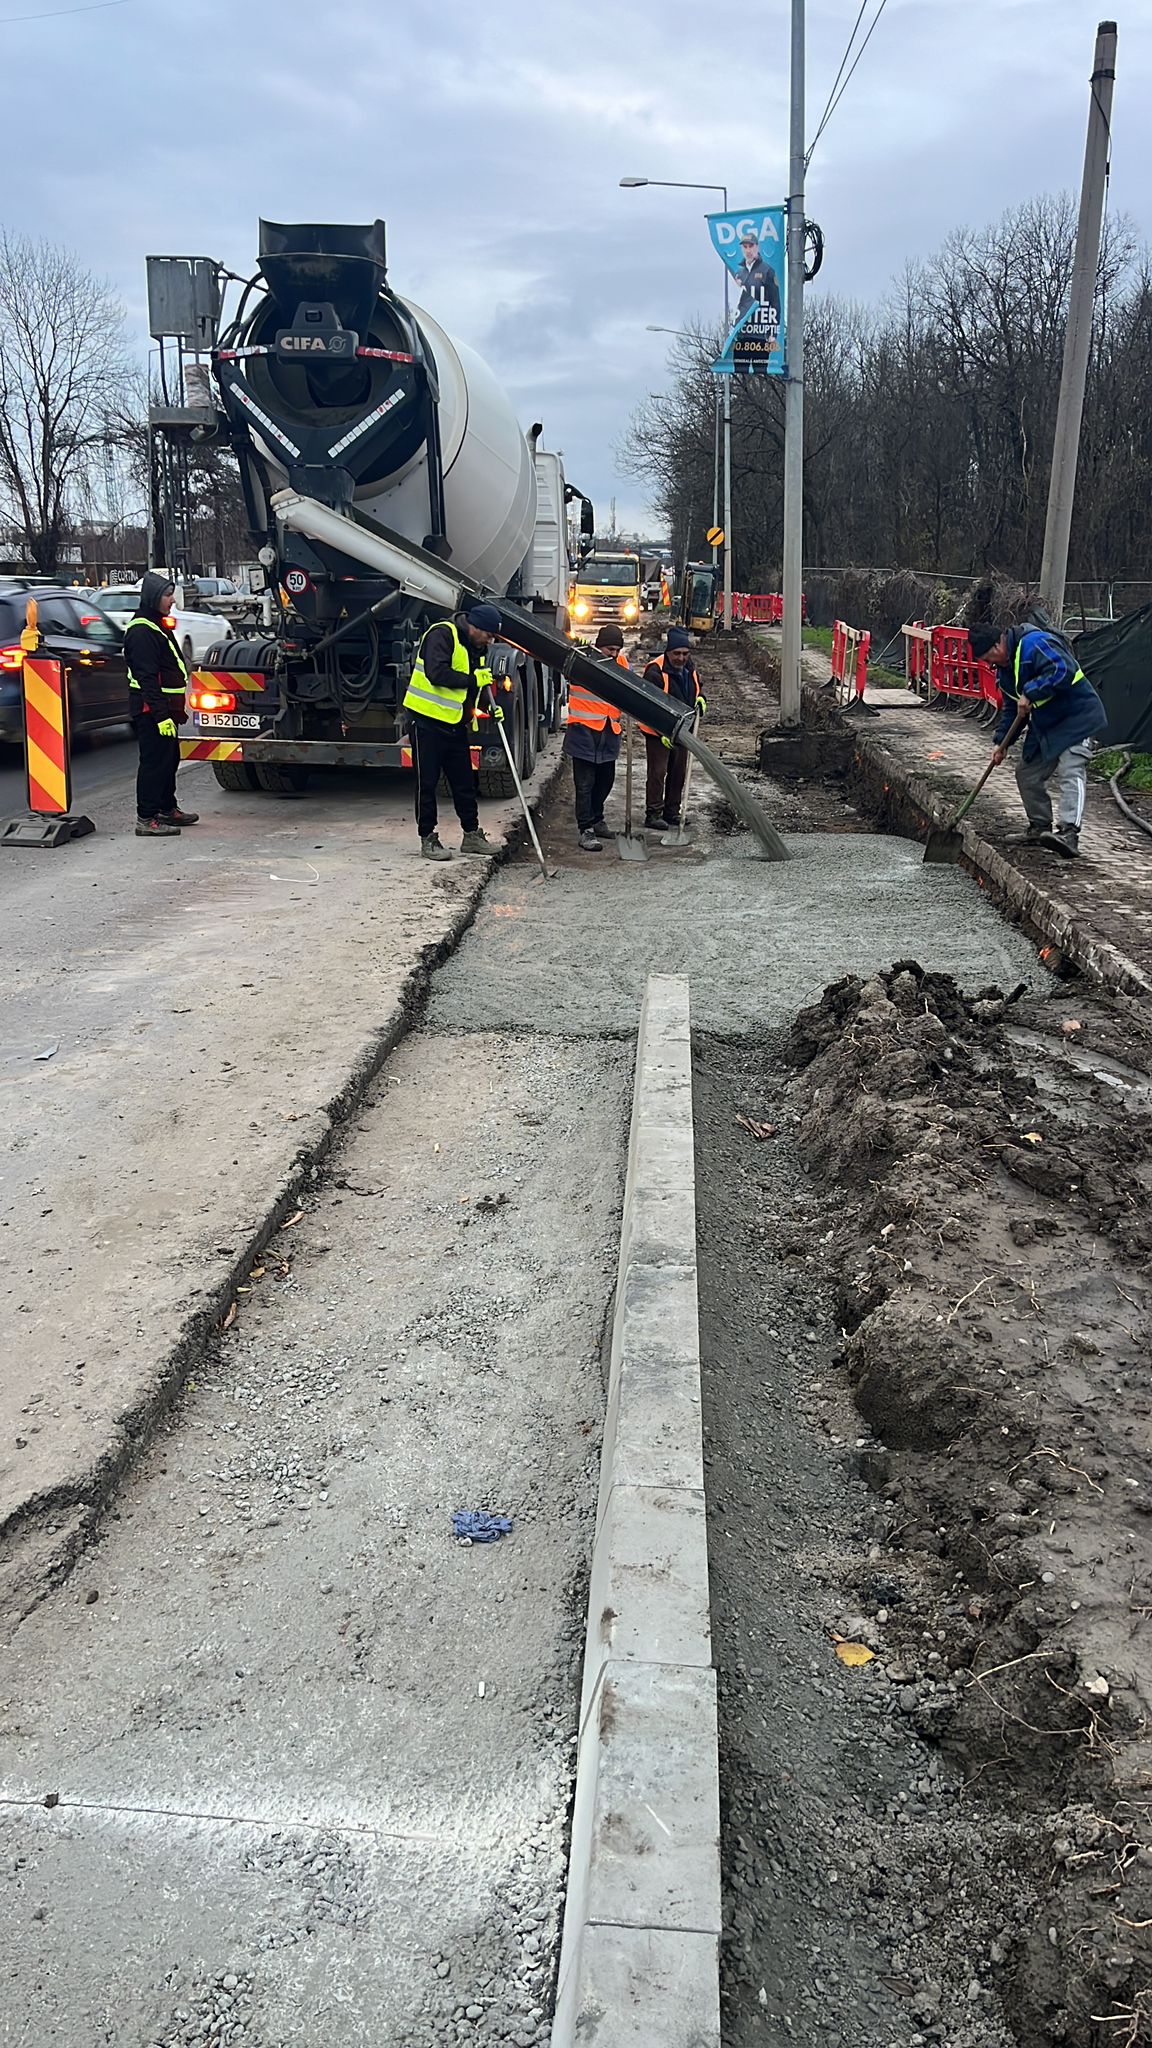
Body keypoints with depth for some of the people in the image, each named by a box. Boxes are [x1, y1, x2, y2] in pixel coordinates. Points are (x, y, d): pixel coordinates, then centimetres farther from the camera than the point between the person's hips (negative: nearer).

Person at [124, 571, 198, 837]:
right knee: (154, 762, -8)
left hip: (165, 709, 10)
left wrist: (175, 710, 24)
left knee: (170, 759, 18)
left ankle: (168, 810, 30)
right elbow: (147, 678, -22)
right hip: (151, 710, -10)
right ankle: (146, 819, -5)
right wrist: (161, 715, -26)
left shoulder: (157, 626, 18)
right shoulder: (141, 631, -16)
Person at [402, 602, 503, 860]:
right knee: (427, 782, 0)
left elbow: (480, 681, 22)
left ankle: (472, 834, 20)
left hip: (455, 723, 8)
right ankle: (428, 838, 8)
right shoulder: (442, 634, -16)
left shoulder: (476, 646, 11)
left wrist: (490, 705, 4)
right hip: (427, 720, -8)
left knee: (464, 781, 11)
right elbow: (436, 673, -28)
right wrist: (473, 679, -20)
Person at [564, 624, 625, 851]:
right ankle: (586, 830, -5)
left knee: (605, 780, 17)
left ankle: (596, 819, 34)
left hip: (609, 731, 6)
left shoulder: (621, 662, 7)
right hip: (584, 730, -6)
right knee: (585, 783, -5)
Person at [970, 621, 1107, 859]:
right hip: (1044, 725, 10)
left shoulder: (1035, 644, -20)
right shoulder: (1007, 667, 11)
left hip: (1076, 717, -10)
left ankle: (1068, 833, -33)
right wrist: (1000, 741, 5)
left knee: (1070, 772, -21)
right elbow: (1010, 708, 16)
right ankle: (1040, 828, 22)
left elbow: (1063, 670, -34)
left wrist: (1030, 693, -29)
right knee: (1027, 775, 11)